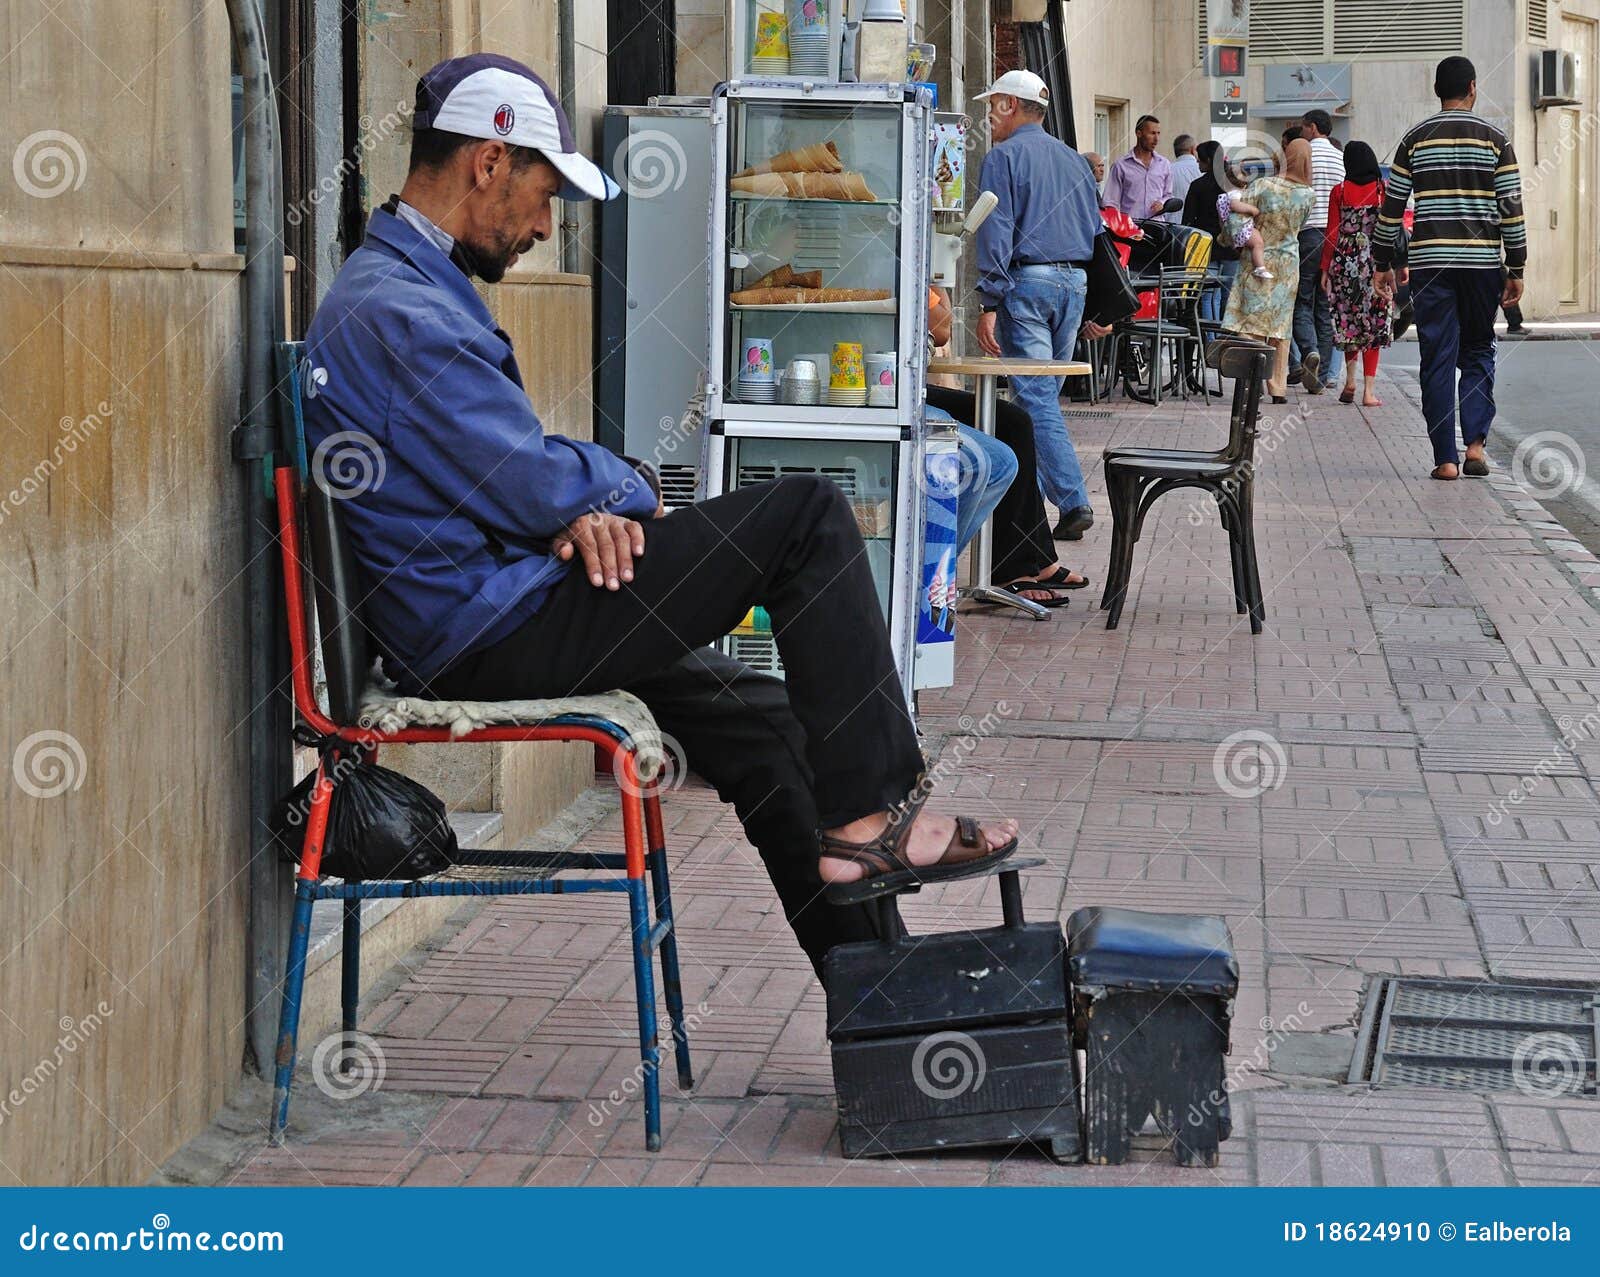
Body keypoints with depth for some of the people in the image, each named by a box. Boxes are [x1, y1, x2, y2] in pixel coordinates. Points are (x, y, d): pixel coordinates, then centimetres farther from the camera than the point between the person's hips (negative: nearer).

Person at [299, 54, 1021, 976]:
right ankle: (866, 815, -6)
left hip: (460, 637, 11)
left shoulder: (393, 287, 18)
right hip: (490, 633, -11)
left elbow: (511, 463, 21)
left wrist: (582, 509, -1)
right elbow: (533, 485, -18)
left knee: (761, 720, 20)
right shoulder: (402, 311, -19)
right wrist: (628, 490, 4)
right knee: (808, 513, -10)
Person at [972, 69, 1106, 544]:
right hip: (1074, 282, 7)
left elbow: (996, 233, -12)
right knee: (1044, 394, 13)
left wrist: (989, 304, -15)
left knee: (1036, 398, -8)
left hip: (1026, 281, -7)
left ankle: (1073, 502, -17)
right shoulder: (1073, 160, 18)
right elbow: (1096, 230, 19)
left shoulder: (1004, 156, -4)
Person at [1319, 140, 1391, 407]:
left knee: (1348, 319, 17)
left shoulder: (1339, 192, -1)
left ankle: (1350, 381, 13)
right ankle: (1369, 391, 0)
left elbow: (1332, 233, -1)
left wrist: (1325, 269, 5)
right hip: (1376, 262, -1)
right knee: (1373, 323, 3)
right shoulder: (1384, 190, -2)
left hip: (1345, 261, 1)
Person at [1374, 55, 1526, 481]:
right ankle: (1475, 442, -1)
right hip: (1482, 262, 0)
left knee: (1438, 359, 3)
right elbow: (1512, 210, -1)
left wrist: (1383, 263, 15)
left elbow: (1392, 207, 6)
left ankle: (1446, 458, 1)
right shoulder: (1495, 140, 1)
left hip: (1429, 262, 0)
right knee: (1478, 353, 14)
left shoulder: (1416, 139, 4)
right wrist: (1515, 270, 5)